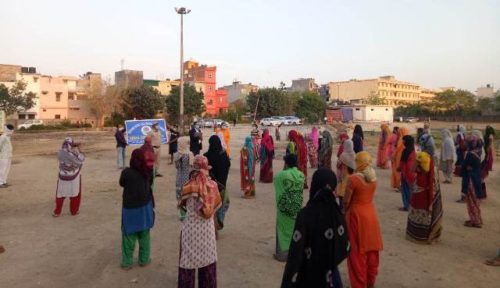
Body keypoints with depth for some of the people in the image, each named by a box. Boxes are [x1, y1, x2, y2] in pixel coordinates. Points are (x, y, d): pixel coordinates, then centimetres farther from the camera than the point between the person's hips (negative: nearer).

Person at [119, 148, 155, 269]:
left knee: (128, 235, 10)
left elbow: (122, 183, 3)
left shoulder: (126, 172, -16)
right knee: (144, 235, 14)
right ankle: (144, 259, 25)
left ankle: (127, 262, 18)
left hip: (130, 207, -2)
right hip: (145, 206, 2)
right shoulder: (147, 172, -9)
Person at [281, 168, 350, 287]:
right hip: (330, 277, 4)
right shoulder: (337, 213, -8)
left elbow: (296, 251, -21)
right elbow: (345, 248, 2)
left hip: (307, 277, -4)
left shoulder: (306, 213, -22)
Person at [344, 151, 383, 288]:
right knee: (371, 248, 17)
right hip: (371, 213, 6)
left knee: (357, 252, 6)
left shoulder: (353, 179, -20)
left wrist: (344, 212, 3)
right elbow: (368, 195, 8)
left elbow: (346, 201, -14)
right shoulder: (373, 177, -1)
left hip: (356, 215, -6)